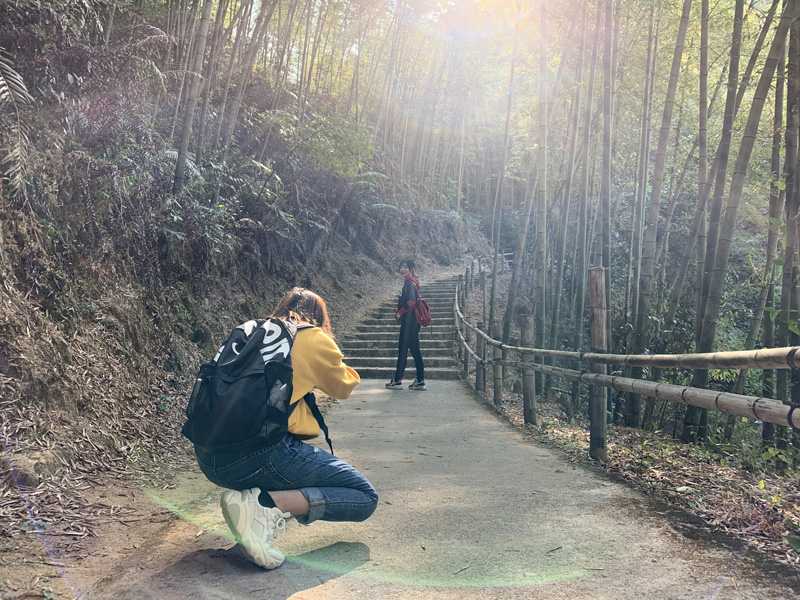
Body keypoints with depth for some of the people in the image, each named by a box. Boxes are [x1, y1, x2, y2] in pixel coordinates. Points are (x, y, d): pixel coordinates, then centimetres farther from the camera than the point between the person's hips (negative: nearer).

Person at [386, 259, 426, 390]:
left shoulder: (409, 283, -13)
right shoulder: (412, 282, 17)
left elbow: (411, 302, -24)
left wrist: (399, 313, -12)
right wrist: (399, 313, 14)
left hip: (409, 322, -10)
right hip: (413, 322, 10)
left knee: (402, 350, -5)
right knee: (415, 350, 10)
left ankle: (397, 381, 1)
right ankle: (420, 381, 12)